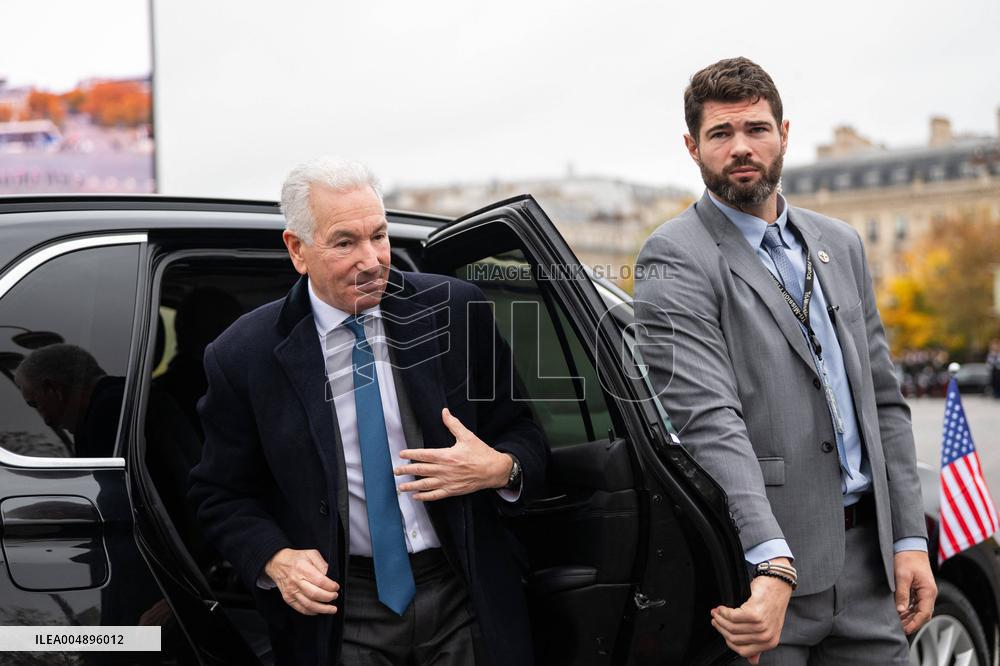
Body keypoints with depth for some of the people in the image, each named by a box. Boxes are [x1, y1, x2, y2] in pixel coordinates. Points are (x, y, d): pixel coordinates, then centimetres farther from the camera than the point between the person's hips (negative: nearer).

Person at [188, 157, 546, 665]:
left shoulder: (455, 310, -5)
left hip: (466, 602, 1)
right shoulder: (244, 355, -7)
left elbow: (523, 436, 3)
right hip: (340, 612, -1)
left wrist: (500, 468, -19)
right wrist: (275, 560, -14)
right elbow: (222, 494, 3)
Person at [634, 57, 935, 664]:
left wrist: (910, 537, 9)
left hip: (866, 562, 6)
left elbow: (882, 398, 17)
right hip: (758, 569, -6)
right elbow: (708, 420, -19)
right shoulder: (674, 259, -8)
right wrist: (771, 564, -30)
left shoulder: (841, 245, 15)